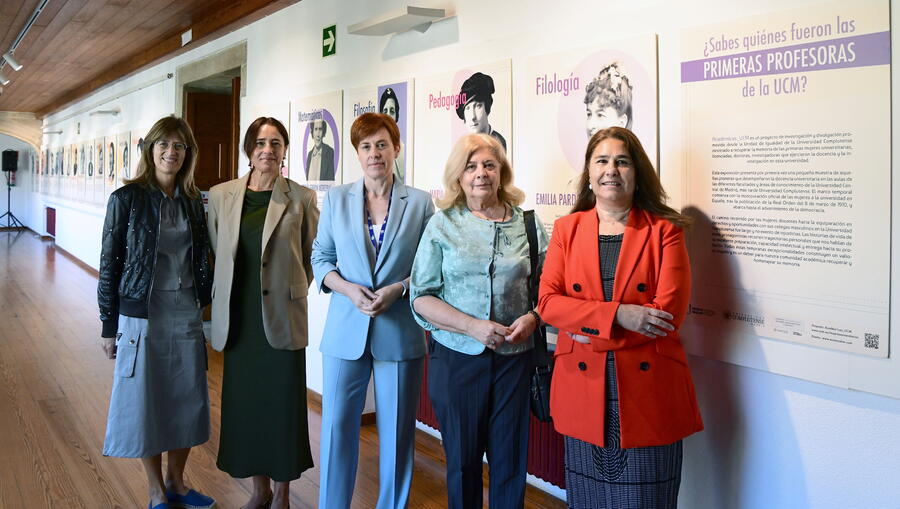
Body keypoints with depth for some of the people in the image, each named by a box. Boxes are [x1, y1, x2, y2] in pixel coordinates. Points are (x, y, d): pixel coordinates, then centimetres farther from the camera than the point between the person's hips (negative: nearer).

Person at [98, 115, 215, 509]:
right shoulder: (127, 198, -8)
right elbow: (109, 263, -6)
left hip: (186, 314, 5)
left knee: (188, 400, 12)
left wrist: (201, 305, 8)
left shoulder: (192, 201, 5)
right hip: (142, 315, -4)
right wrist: (109, 326, -5)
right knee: (146, 401, 6)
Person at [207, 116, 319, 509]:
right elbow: (216, 252, 13)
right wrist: (226, 293, 9)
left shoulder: (302, 198, -4)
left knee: (282, 403, 4)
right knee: (243, 401, 10)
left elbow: (313, 258, 5)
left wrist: (290, 287, 2)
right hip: (238, 318, 3)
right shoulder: (221, 195, 4)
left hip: (282, 318, -3)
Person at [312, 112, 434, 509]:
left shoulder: (420, 202, 2)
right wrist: (346, 287, -9)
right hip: (345, 330, 1)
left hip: (400, 331, -1)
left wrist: (398, 289, -14)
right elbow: (320, 257, 9)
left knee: (396, 430, 7)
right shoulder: (336, 199, 7)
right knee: (337, 425, 4)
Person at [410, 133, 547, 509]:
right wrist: (473, 326, -15)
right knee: (462, 460, 11)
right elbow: (421, 297, -3)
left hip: (515, 356, 1)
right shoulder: (442, 225, 2)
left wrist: (532, 318, -13)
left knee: (511, 460, 9)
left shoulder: (528, 223, 5)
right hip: (456, 357, 0)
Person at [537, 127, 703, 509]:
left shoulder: (664, 230, 2)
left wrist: (592, 327, -12)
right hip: (583, 389, 2)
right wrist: (617, 315, -16)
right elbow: (548, 302, -3)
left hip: (647, 387, -2)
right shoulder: (567, 229, 8)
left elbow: (669, 311, -9)